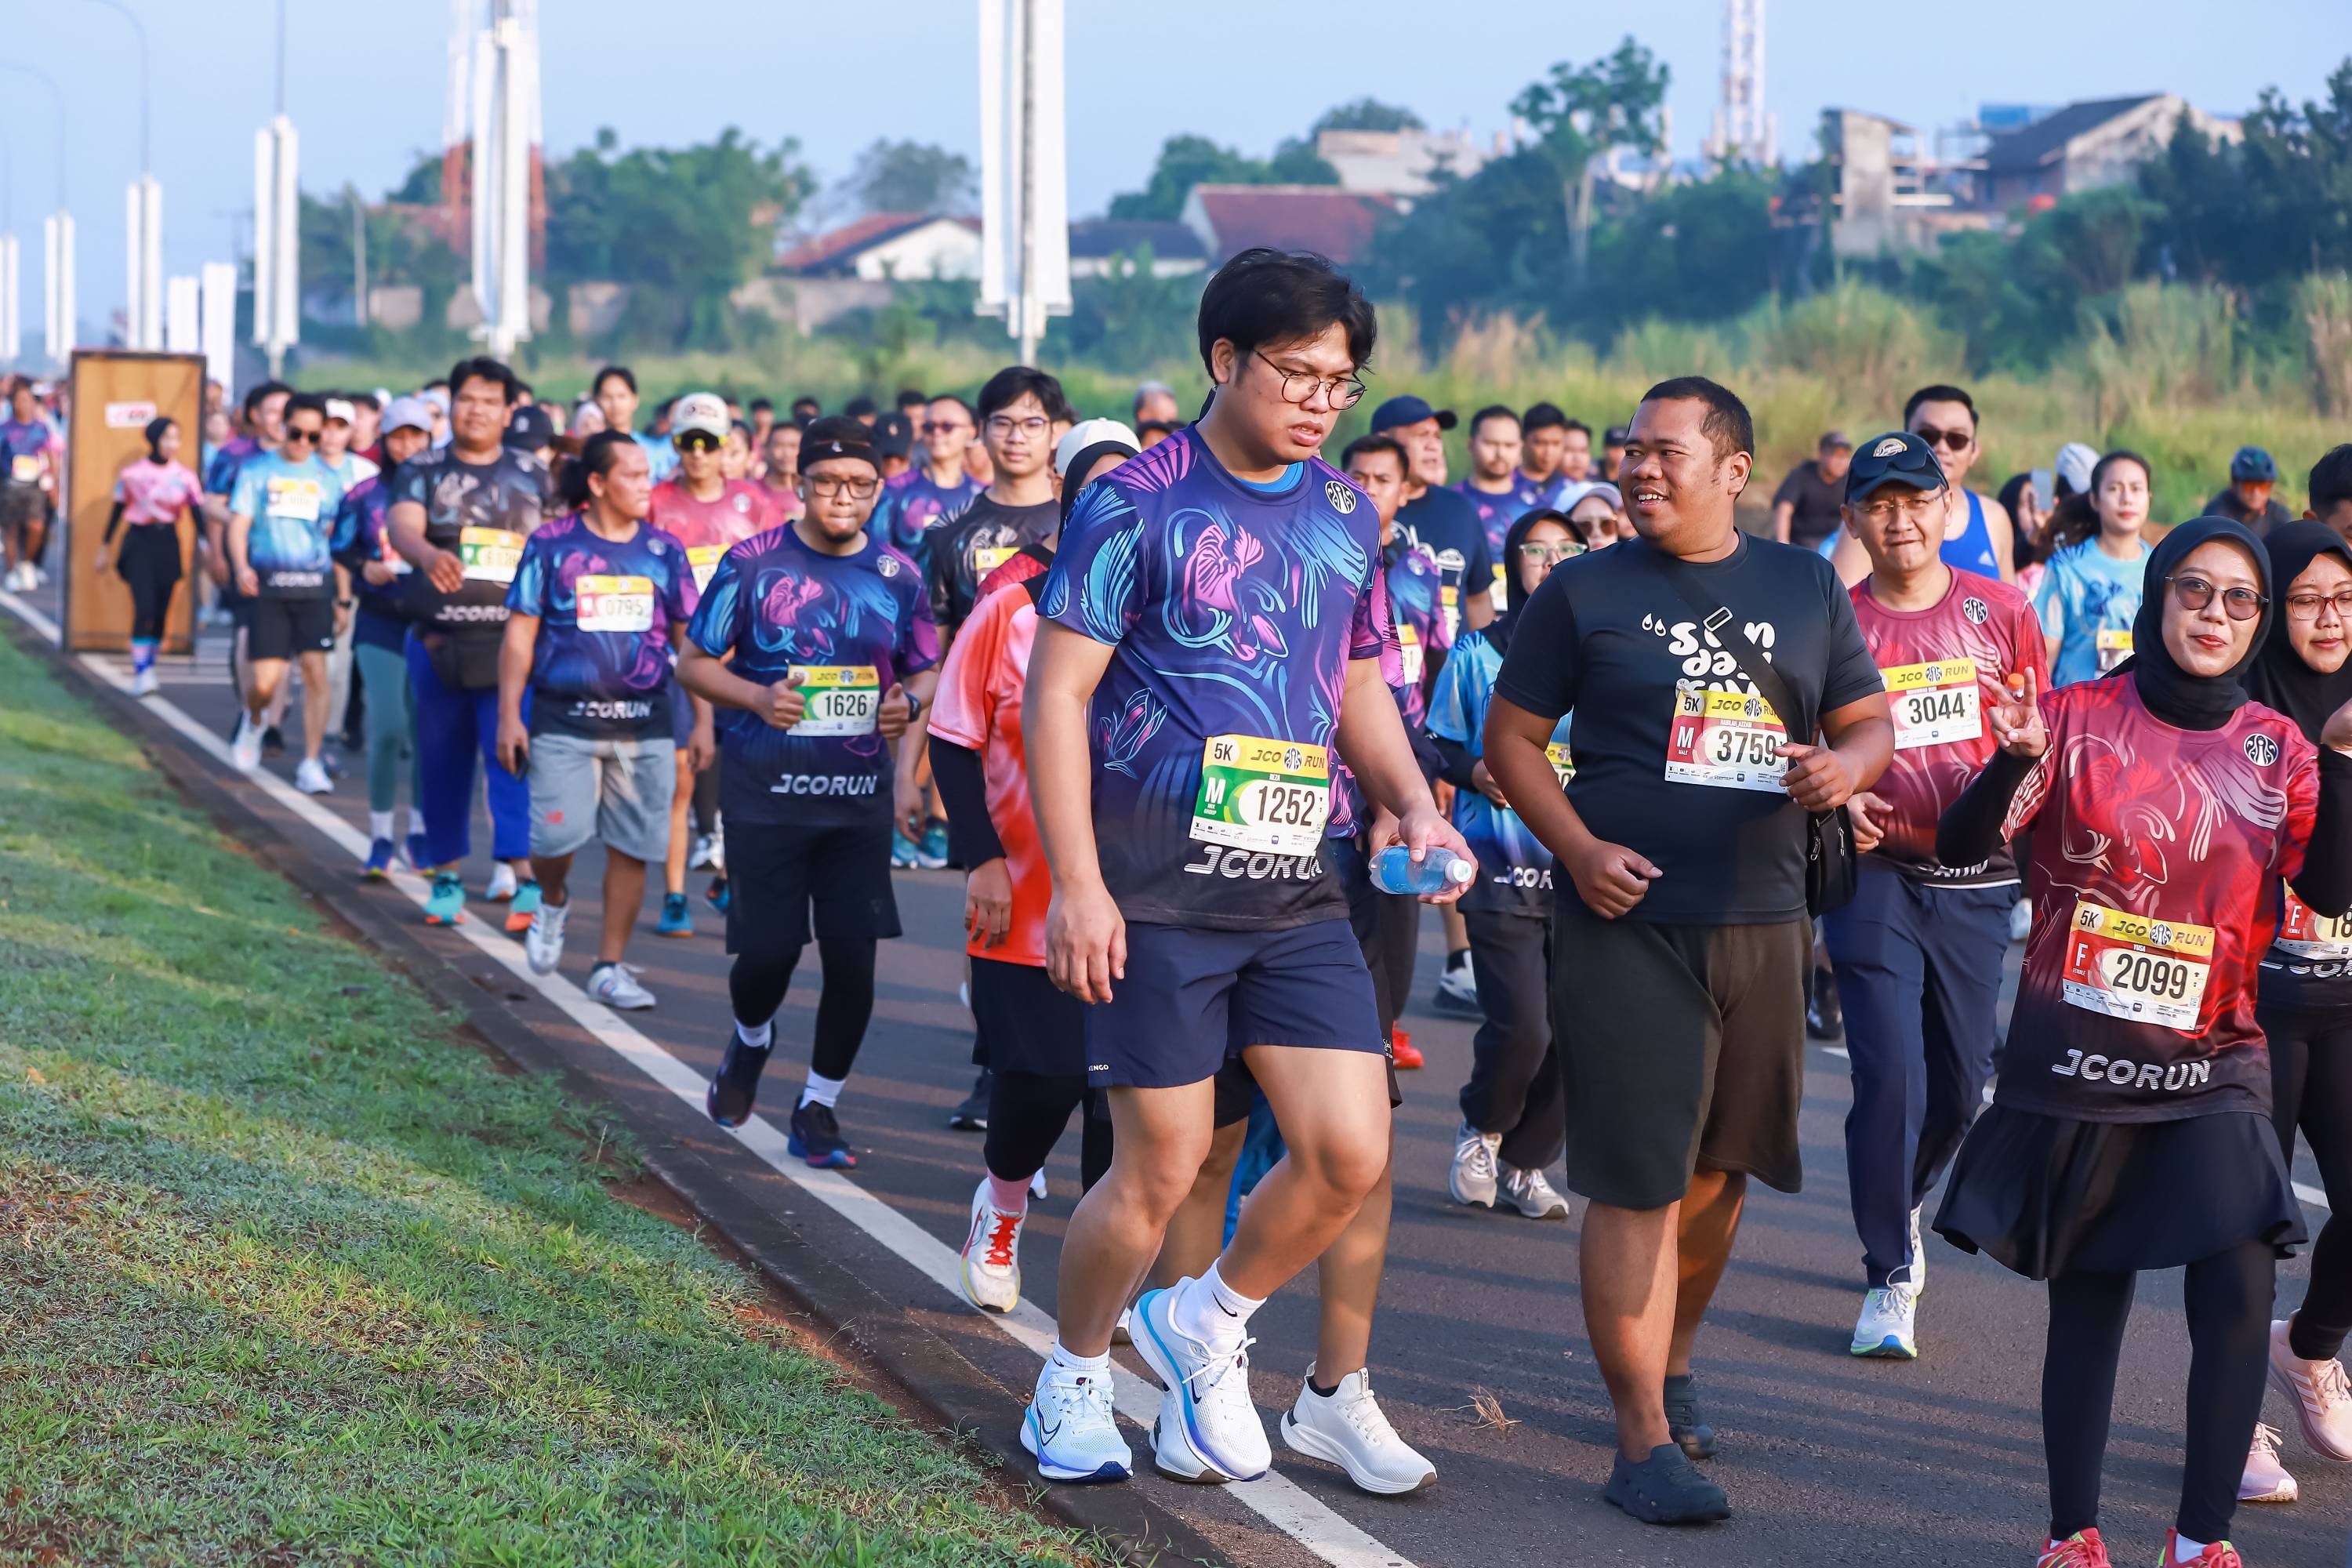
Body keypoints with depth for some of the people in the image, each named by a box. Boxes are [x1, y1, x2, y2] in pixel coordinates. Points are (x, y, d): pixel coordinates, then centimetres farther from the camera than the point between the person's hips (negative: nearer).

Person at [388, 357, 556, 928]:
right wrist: (427, 554, -36)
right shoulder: (423, 471, 5)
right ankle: (446, 875, 18)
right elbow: (402, 524, -14)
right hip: (440, 640, 1)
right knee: (442, 762, 6)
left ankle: (523, 876, -18)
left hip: (514, 641, -1)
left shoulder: (532, 475, 11)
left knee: (512, 753, -13)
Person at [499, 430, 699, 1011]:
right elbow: (519, 635, 2)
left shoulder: (663, 550, 8)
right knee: (557, 836, -13)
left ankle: (611, 966, 15)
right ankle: (553, 900, 22)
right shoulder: (552, 544, 0)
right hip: (564, 721, -3)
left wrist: (704, 718, 9)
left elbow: (688, 639, 13)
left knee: (632, 846, 2)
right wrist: (509, 715, -2)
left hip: (645, 722, 3)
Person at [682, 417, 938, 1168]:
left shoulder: (897, 575, 6)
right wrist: (757, 698, -16)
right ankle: (750, 1042, 34)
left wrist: (908, 701, -7)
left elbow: (928, 672, 16)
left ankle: (818, 1108, 14)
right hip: (765, 795, -2)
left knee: (854, 955, -2)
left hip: (860, 795, 2)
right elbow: (694, 662, 2)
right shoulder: (751, 563, -2)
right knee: (769, 950, -2)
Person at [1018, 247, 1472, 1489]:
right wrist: (1077, 884, -15)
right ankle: (1072, 1381, 24)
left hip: (1298, 897, 5)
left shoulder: (1345, 519, 11)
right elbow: (1056, 695, -9)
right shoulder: (1137, 507, -7)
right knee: (1160, 1168, 0)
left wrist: (1411, 803, 4)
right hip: (1158, 902, -5)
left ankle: (1203, 1326, 23)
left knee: (1349, 1153, -3)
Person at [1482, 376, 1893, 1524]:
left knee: (1721, 1167, 14)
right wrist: (1577, 847, -12)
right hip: (1630, 922, -4)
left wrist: (1844, 766, -9)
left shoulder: (1806, 587, 10)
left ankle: (1671, 1361, 37)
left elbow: (1869, 720, 15)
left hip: (1762, 924, 4)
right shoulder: (1585, 592, 1)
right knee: (1638, 1182, -7)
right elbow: (1510, 736, 3)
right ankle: (1645, 1440, -4)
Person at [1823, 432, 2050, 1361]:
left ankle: (1900, 1207, 41)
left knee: (1961, 1079, 11)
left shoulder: (2001, 613, 3)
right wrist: (1834, 801, -14)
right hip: (1875, 870, -2)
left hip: (1975, 875, 2)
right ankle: (1890, 1278, 0)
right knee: (1890, 1076, -11)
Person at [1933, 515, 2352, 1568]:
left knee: (2240, 1284, -14)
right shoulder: (2079, 717, -2)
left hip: (2212, 1065, 1)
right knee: (2087, 1298, 5)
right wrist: (2015, 760, -26)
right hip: (2076, 1060, -1)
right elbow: (1961, 846, -7)